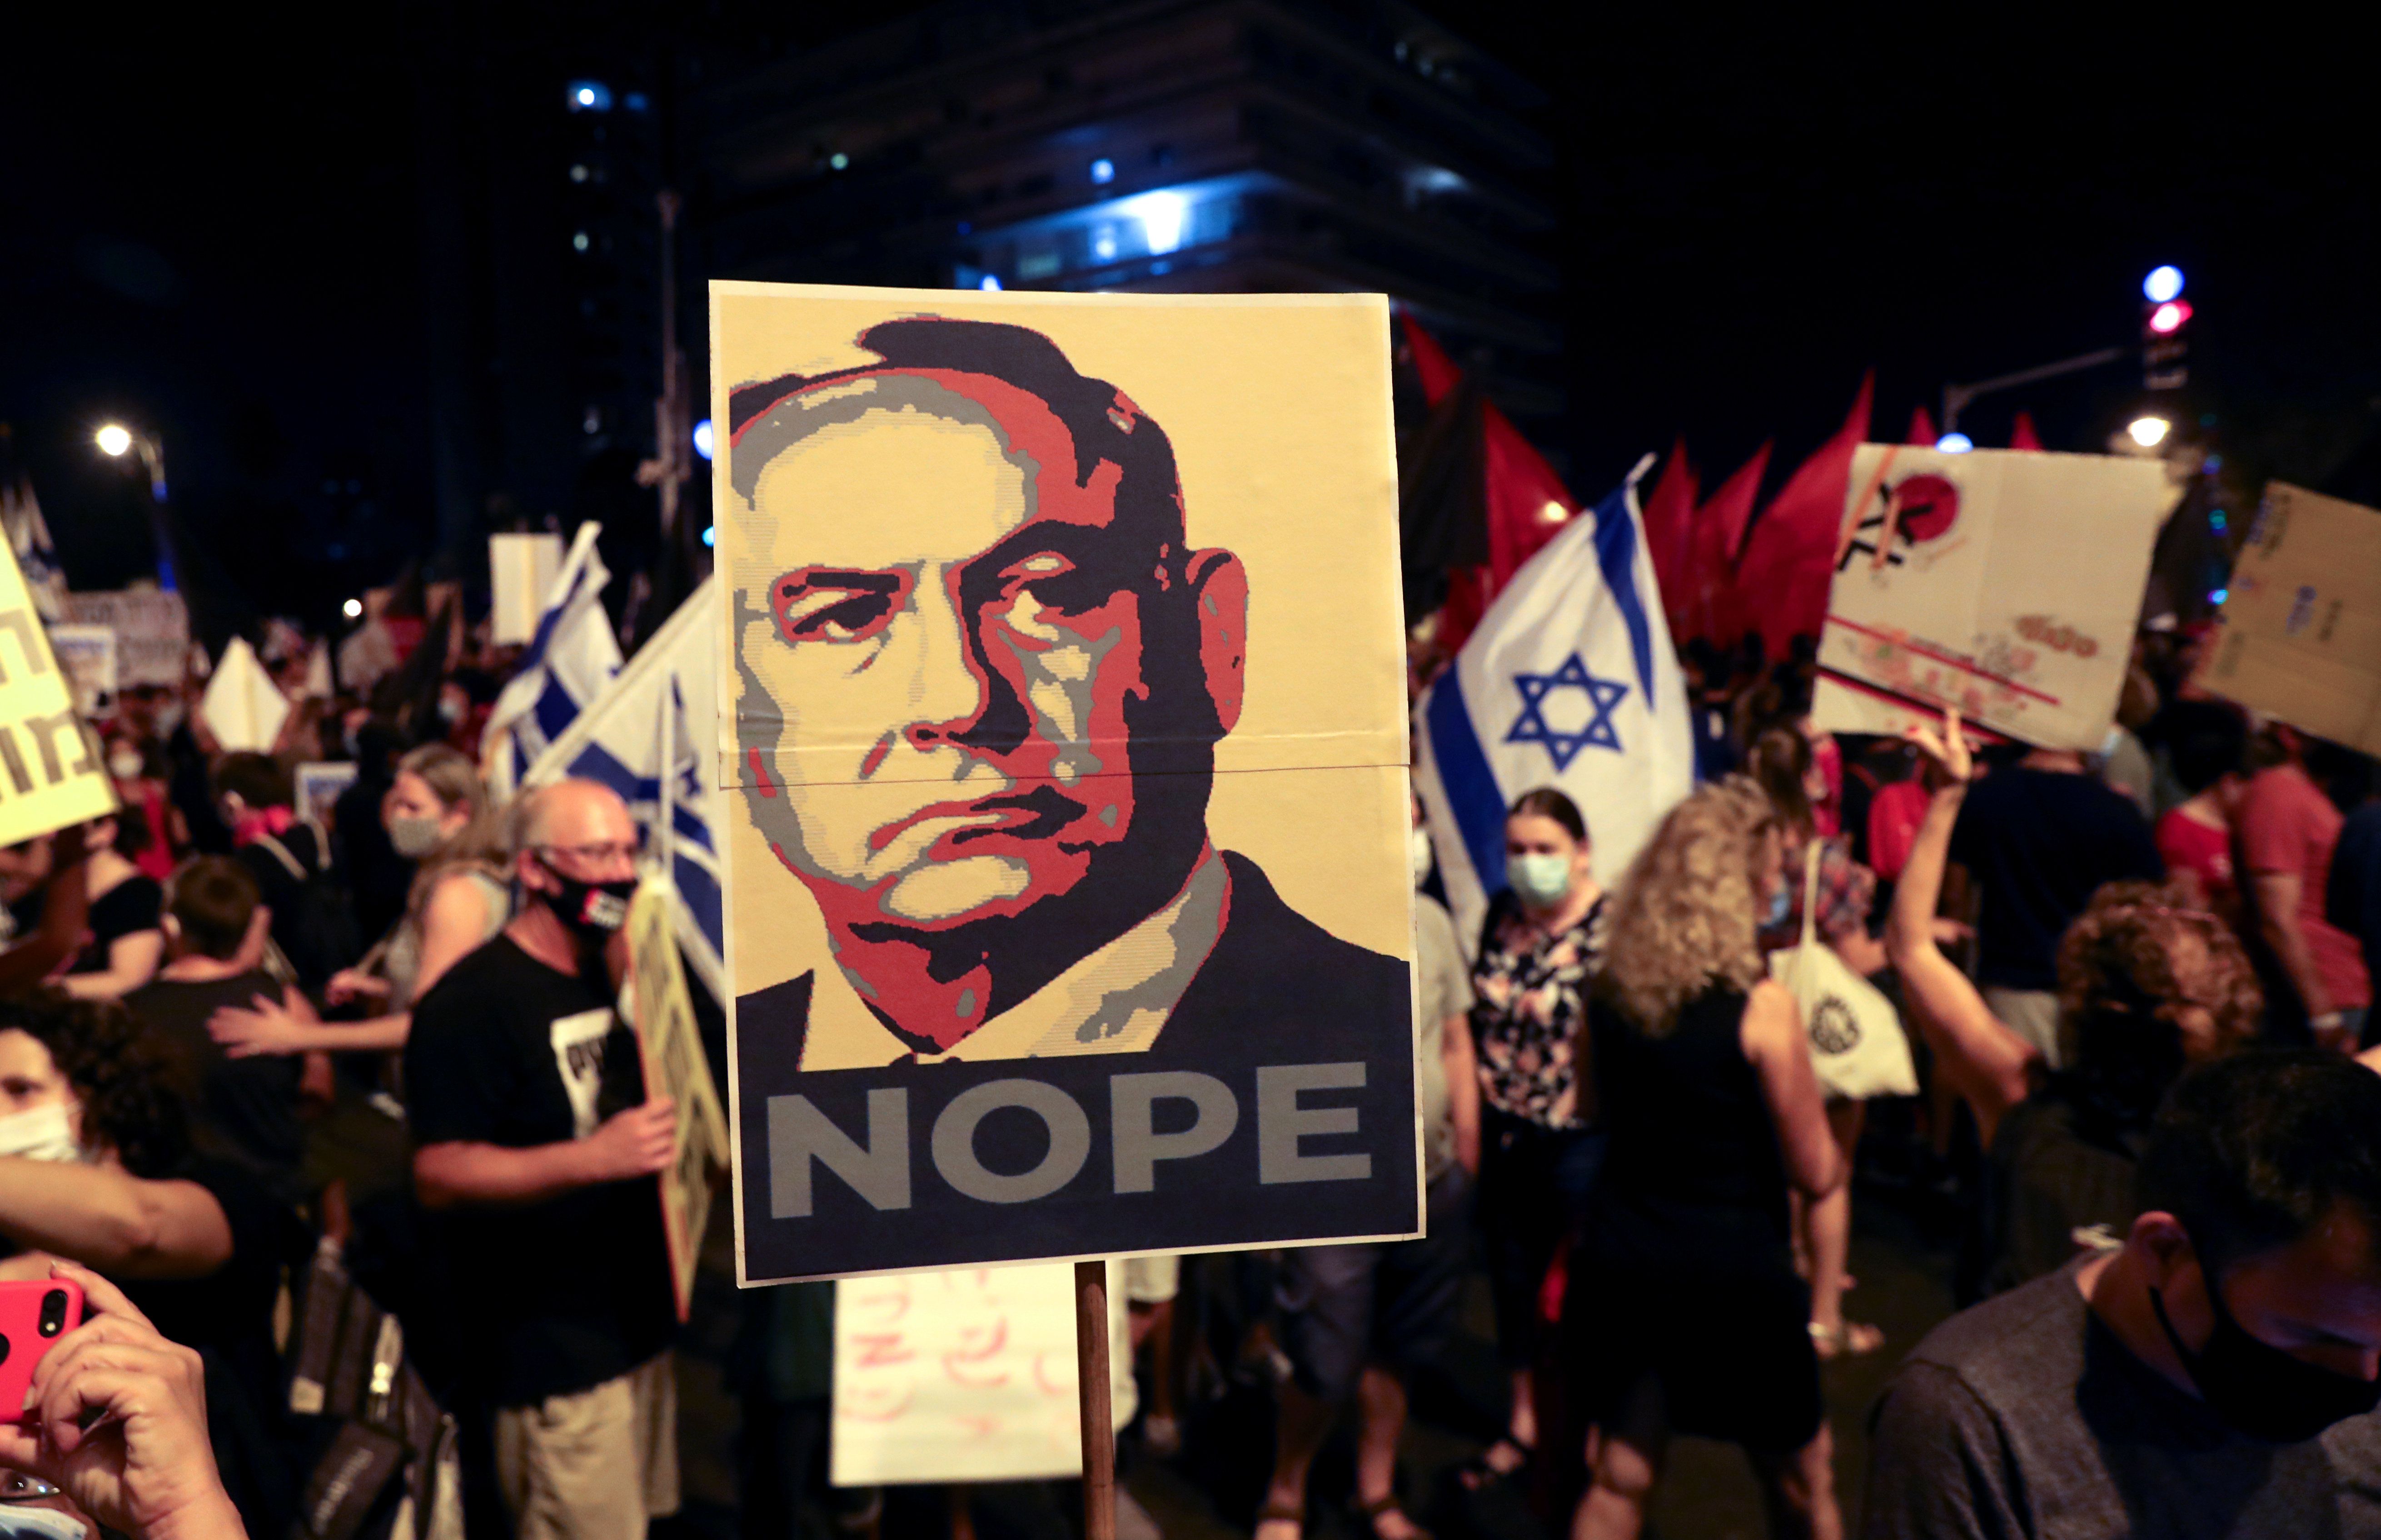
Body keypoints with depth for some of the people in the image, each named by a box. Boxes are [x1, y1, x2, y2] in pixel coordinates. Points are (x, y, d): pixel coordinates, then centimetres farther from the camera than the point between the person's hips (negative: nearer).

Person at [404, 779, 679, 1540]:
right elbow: (439, 1177, -21)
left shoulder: (618, 977, 12)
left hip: (641, 1326, 8)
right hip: (553, 1354, -8)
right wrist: (592, 1159, -32)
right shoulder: (473, 1000, -14)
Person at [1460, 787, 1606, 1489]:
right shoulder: (1501, 913, 3)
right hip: (1502, 1134, 6)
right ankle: (1523, 1422, 37)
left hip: (1577, 1140, -6)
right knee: (1512, 1278, 18)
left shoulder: (1612, 927, -16)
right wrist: (1474, 1104, 10)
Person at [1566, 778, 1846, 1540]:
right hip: (1736, 1274, -5)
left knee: (1620, 1477, 17)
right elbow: (1816, 1172, -11)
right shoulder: (1760, 1004, -18)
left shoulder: (1612, 987, -2)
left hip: (1621, 1257, 5)